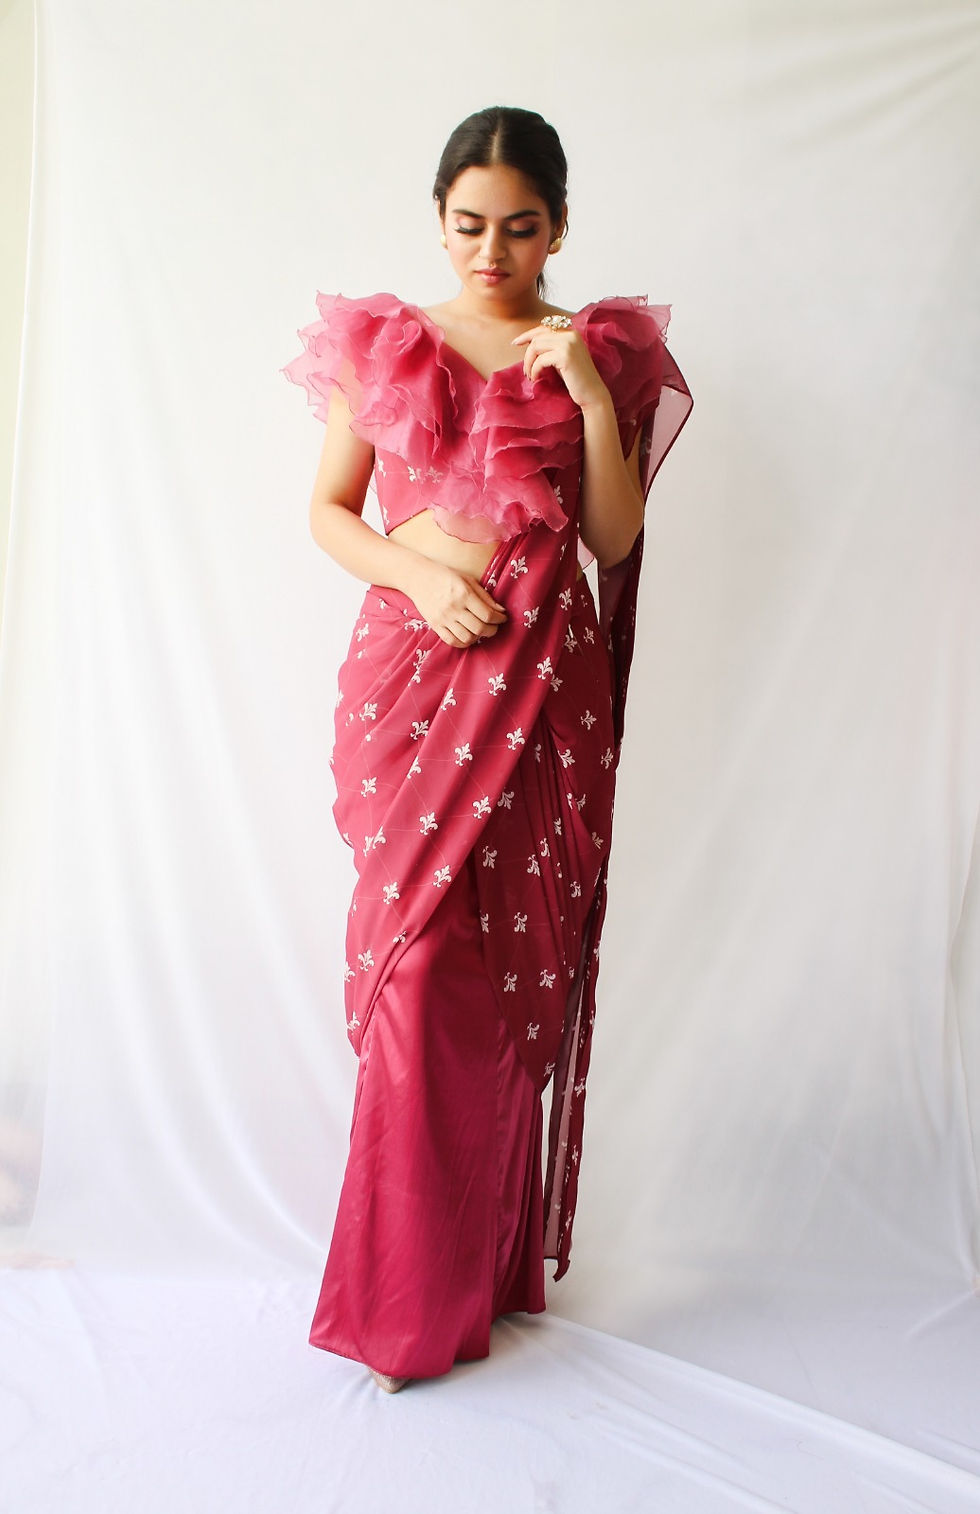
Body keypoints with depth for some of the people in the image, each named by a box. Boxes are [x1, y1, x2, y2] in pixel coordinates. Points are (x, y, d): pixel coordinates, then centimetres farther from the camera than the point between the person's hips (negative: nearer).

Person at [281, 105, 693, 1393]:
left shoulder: (602, 352, 8)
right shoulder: (378, 344, 9)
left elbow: (615, 540, 3)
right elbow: (328, 510, 10)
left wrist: (594, 399, -8)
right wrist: (415, 573, -8)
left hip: (543, 682, 0)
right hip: (410, 666, 0)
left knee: (519, 956, 0)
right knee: (417, 957, -4)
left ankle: (495, 1259, 17)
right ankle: (410, 1295, 11)